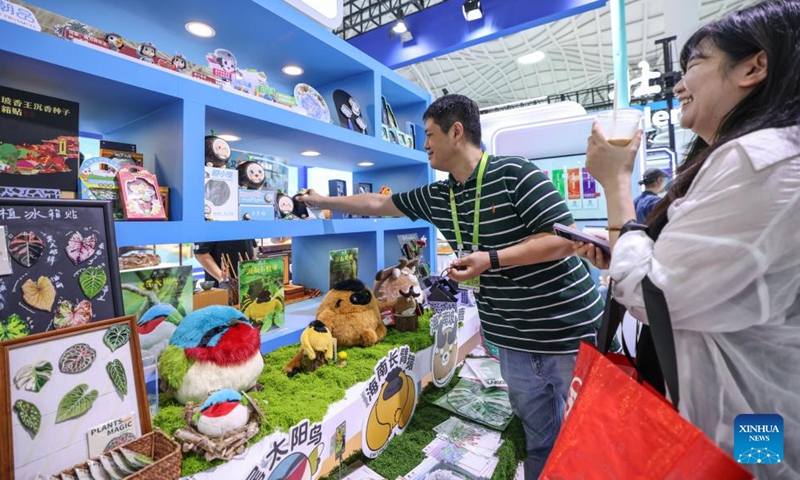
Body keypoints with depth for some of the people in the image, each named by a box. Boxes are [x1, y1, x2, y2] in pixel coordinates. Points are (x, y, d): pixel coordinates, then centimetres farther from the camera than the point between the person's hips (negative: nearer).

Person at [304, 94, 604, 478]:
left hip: (568, 332, -5)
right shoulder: (436, 198, 5)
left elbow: (565, 239, -17)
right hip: (514, 342, 5)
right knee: (539, 443, 21)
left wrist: (491, 260, -23)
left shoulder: (513, 173, -15)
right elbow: (378, 204, 15)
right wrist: (324, 201, 21)